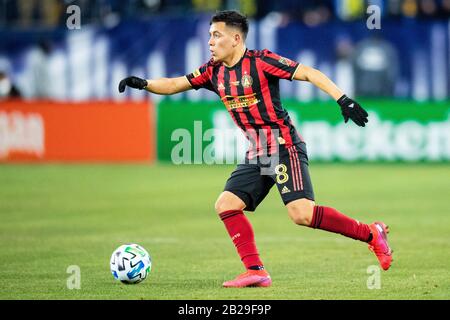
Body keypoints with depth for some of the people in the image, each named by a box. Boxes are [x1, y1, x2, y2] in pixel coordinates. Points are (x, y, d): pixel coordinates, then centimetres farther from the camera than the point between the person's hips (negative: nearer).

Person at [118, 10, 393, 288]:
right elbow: (175, 85, 15)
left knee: (301, 214, -20)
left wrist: (343, 100, -25)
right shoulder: (215, 71, 9)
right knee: (226, 205, -3)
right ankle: (256, 271, -2)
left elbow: (309, 73, -15)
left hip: (284, 147, -8)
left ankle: (371, 234, -6)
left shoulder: (261, 61, -12)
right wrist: (143, 84, -3)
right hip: (256, 154, 8)